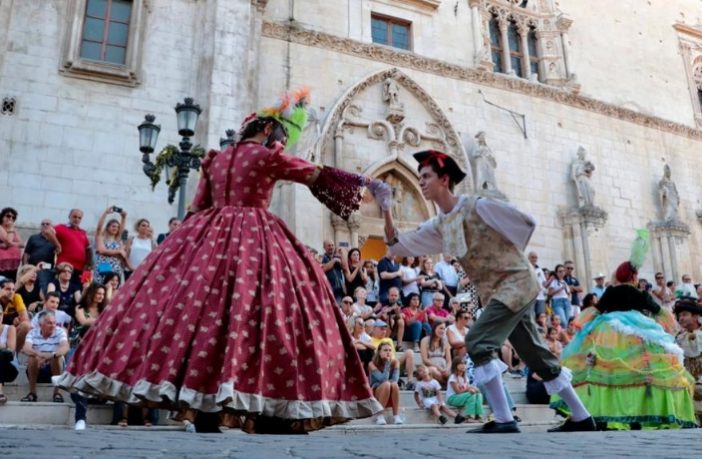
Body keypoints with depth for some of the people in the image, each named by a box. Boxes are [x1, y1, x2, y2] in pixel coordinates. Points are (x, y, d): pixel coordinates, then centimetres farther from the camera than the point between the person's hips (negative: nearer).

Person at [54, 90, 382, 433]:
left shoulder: (215, 159, 19)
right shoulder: (269, 157, 2)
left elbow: (197, 207, 17)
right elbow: (319, 176, 12)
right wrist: (360, 182, 25)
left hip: (207, 238, 6)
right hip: (255, 240, -6)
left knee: (203, 310, 2)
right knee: (259, 312, -9)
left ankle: (204, 419, 3)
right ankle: (271, 419, -11)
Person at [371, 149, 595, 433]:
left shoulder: (478, 206, -14)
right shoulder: (438, 225, 7)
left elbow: (527, 222, -8)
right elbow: (398, 246, 4)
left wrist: (507, 256, 1)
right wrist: (386, 209, -6)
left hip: (515, 284, -8)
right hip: (499, 291, 8)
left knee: (478, 342, -19)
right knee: (537, 357, 13)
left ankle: (504, 421, -13)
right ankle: (581, 417, 25)